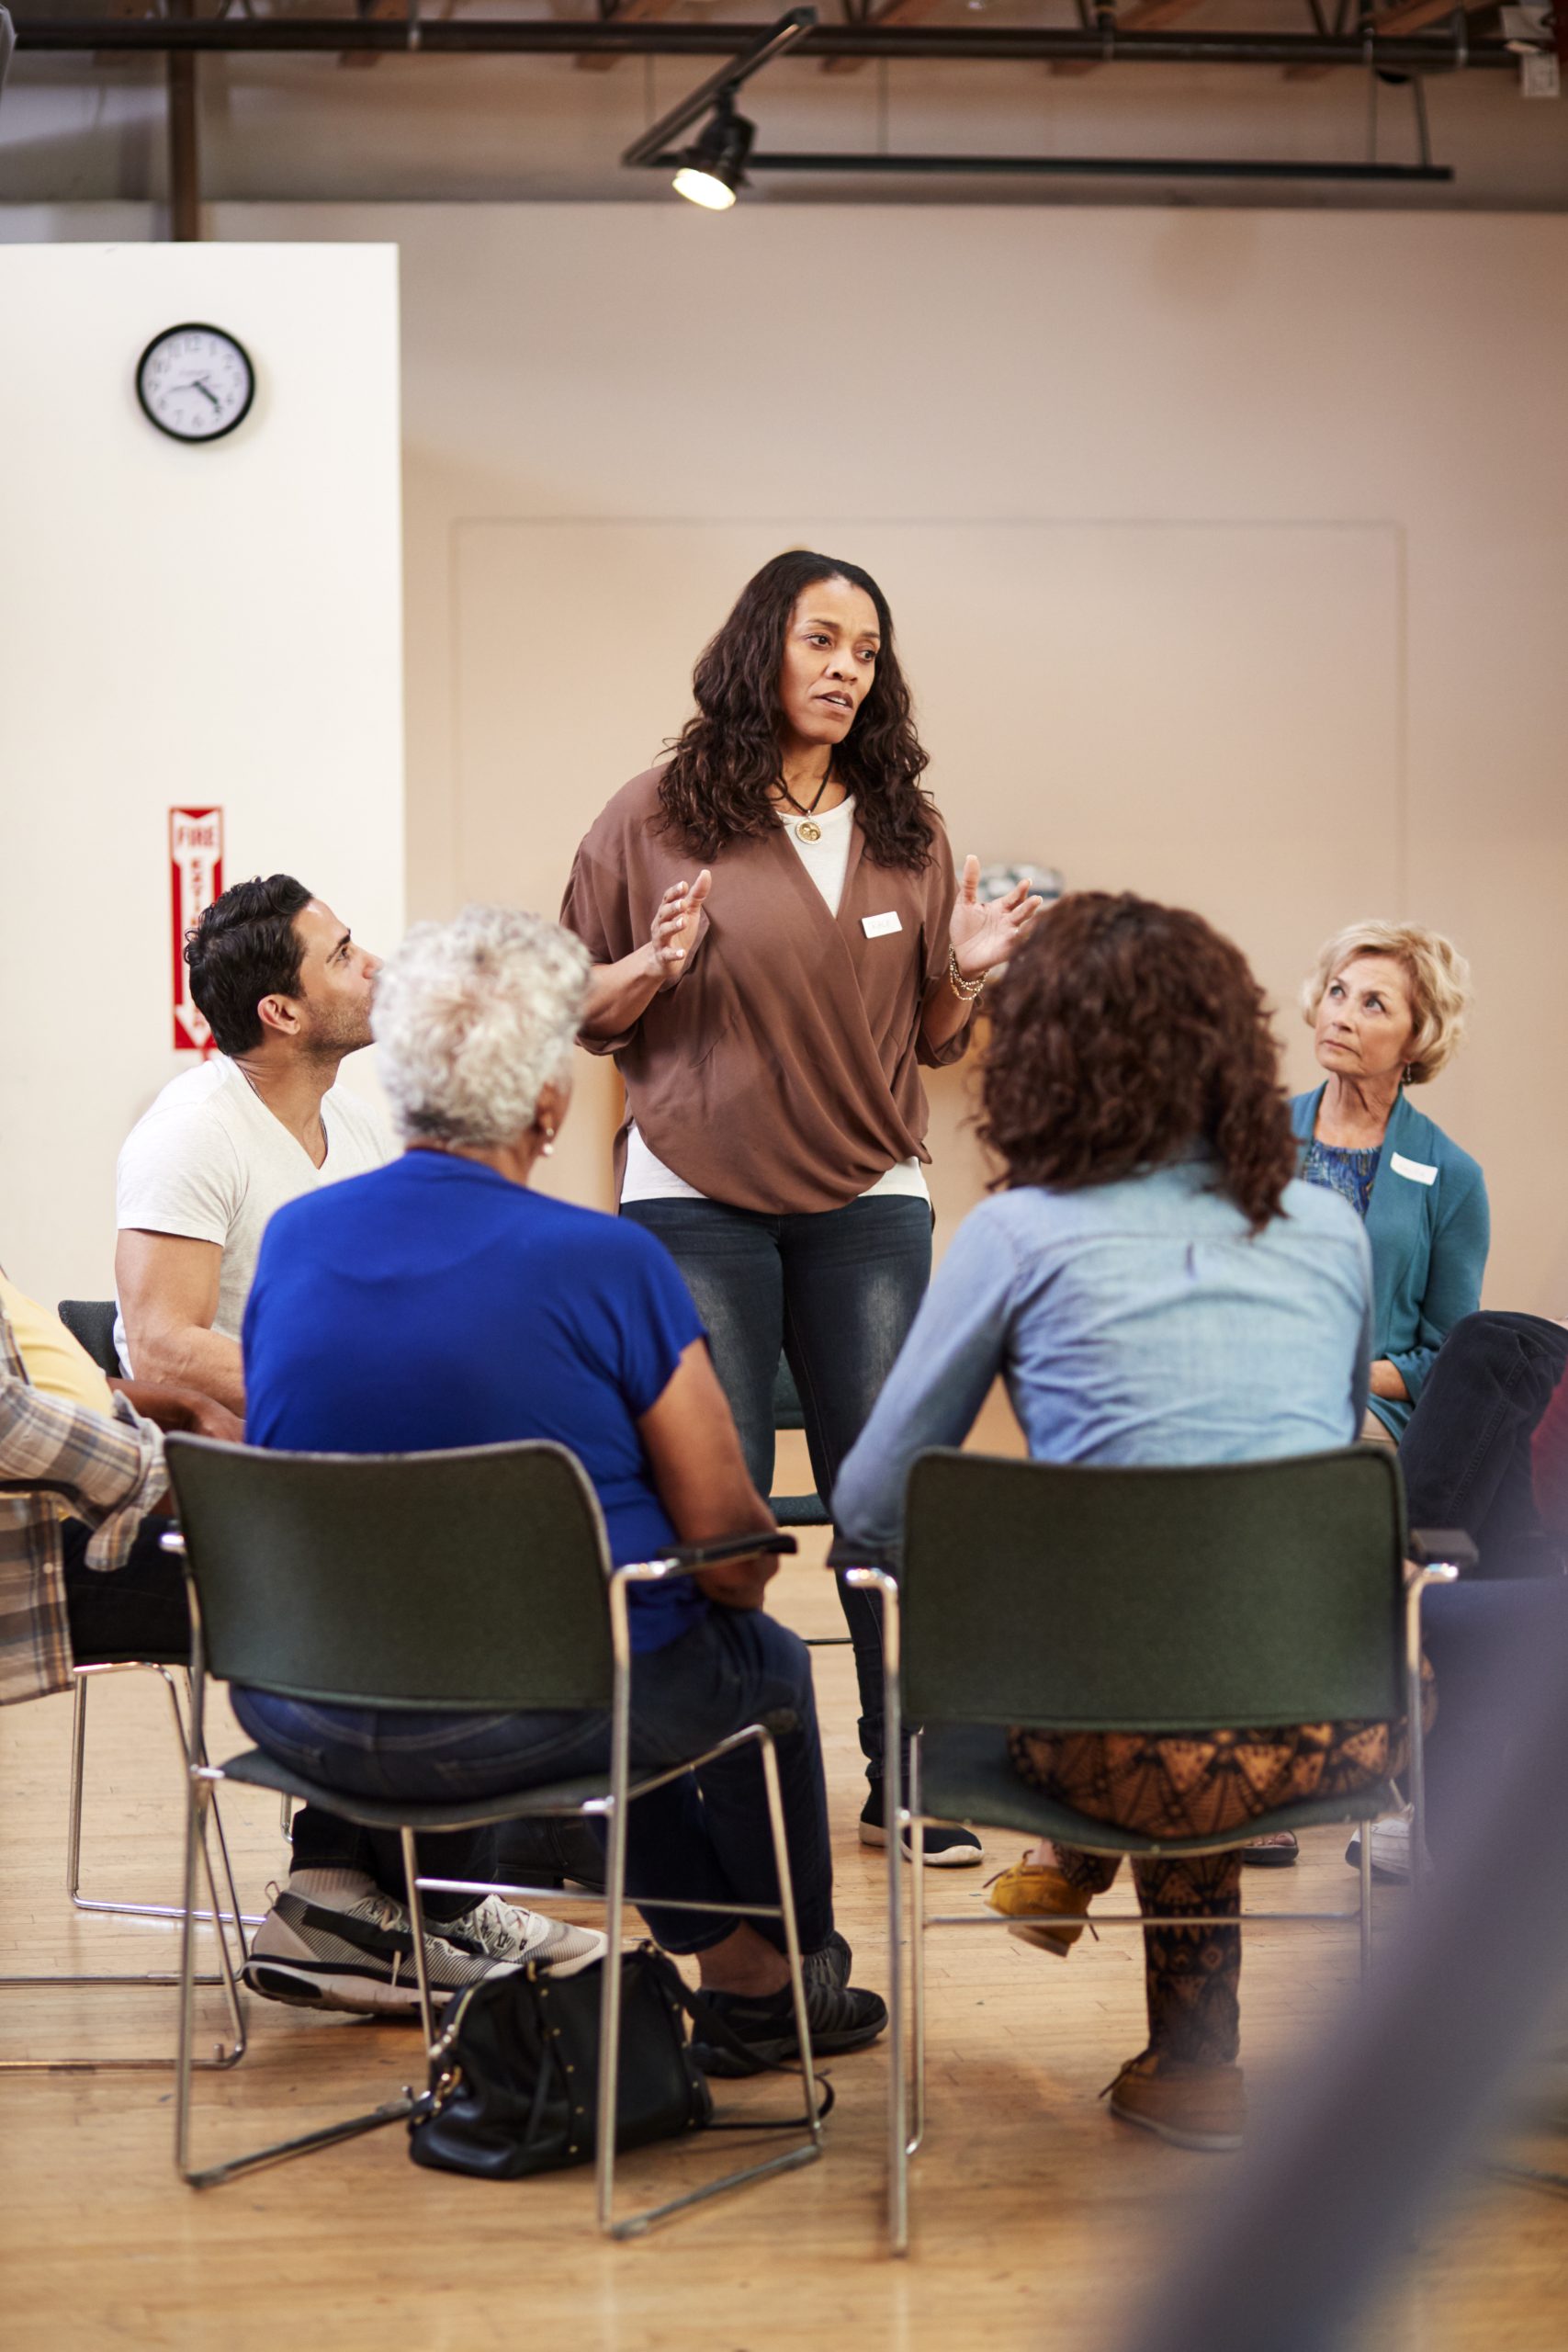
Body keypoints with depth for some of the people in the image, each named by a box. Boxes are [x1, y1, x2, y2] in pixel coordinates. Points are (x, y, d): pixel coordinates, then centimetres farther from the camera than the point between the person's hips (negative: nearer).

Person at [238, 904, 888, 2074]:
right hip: (516, 1726, -5)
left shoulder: (293, 1240, -1)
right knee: (766, 1660, 27)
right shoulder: (610, 1264, -16)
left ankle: (737, 1965, 44)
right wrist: (732, 1585, 12)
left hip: (305, 1718, 6)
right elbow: (731, 1543, -12)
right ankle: (796, 1975, 47)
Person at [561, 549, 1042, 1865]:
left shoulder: (904, 833, 10)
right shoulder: (658, 820, 1)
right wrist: (660, 962, -14)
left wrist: (964, 972, -5)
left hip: (867, 1202, 2)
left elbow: (932, 1041, 16)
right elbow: (583, 1013, 5)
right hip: (699, 1200, -2)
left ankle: (906, 1781, 10)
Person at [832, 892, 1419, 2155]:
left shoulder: (1023, 1235, 0)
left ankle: (1199, 2064, 36)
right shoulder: (1331, 1228, 11)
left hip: (1146, 1753, -3)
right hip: (1346, 1729, 3)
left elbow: (869, 1512, 5)